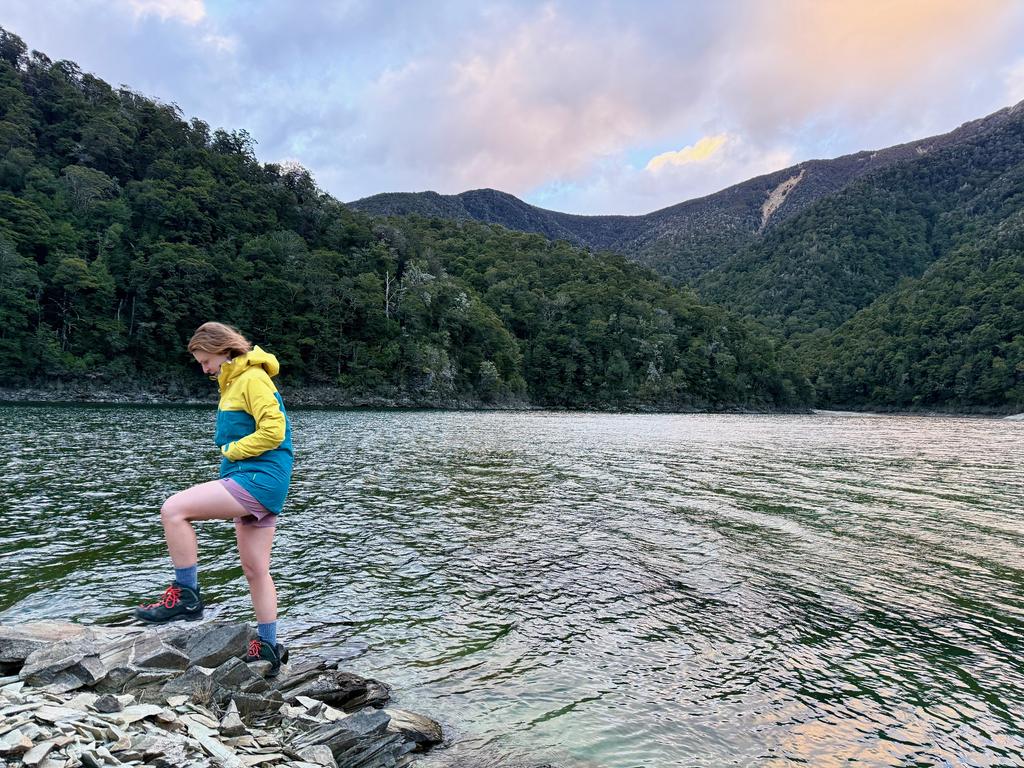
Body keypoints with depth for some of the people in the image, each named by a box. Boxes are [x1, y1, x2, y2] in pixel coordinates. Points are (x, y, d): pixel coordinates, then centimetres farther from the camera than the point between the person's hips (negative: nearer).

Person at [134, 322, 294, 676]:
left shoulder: (253, 378, -10)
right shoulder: (235, 381, 21)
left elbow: (273, 430, -21)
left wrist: (231, 450, -10)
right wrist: (231, 453, 11)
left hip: (259, 478, -11)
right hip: (256, 483, 11)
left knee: (173, 510, -15)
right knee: (255, 569, 11)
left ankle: (186, 595, -4)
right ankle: (268, 647, 19)